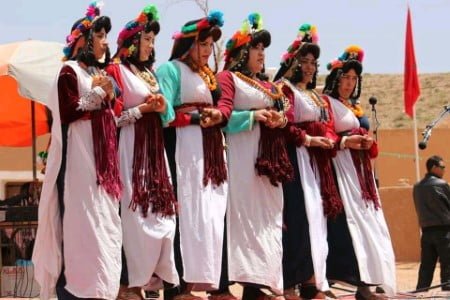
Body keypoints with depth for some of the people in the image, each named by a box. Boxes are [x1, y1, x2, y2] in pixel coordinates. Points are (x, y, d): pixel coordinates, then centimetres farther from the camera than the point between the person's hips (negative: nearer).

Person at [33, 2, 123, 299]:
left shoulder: (99, 72, 19)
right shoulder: (70, 71, -6)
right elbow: (68, 112, -15)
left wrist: (110, 97, 3)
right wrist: (98, 95, -8)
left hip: (101, 153, 9)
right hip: (79, 152, -9)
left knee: (103, 216, 6)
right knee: (82, 216, -11)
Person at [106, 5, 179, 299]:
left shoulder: (150, 73, 19)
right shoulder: (117, 70, -4)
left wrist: (162, 109, 4)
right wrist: (143, 109, -15)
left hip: (154, 147, 8)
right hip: (131, 147, -8)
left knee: (160, 211, 3)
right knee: (135, 213, -9)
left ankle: (151, 273, 7)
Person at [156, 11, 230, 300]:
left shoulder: (208, 74, 21)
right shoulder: (171, 69, -2)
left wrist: (218, 116, -2)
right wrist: (198, 117, -11)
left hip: (212, 150, 8)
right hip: (184, 148, -8)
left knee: (212, 214, 3)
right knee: (188, 213, -12)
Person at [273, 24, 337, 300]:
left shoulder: (318, 97, 24)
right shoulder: (285, 88, -1)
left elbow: (328, 127, 18)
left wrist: (329, 140, -4)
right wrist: (307, 139, -20)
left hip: (317, 161, 9)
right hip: (295, 158, -9)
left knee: (316, 216, 3)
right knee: (298, 217, -15)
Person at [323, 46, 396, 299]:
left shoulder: (355, 108, 23)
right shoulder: (326, 103, -1)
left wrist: (368, 143, 1)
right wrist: (345, 142, -24)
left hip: (359, 170, 9)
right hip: (340, 168, -9)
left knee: (366, 222, 1)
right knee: (349, 223, -17)